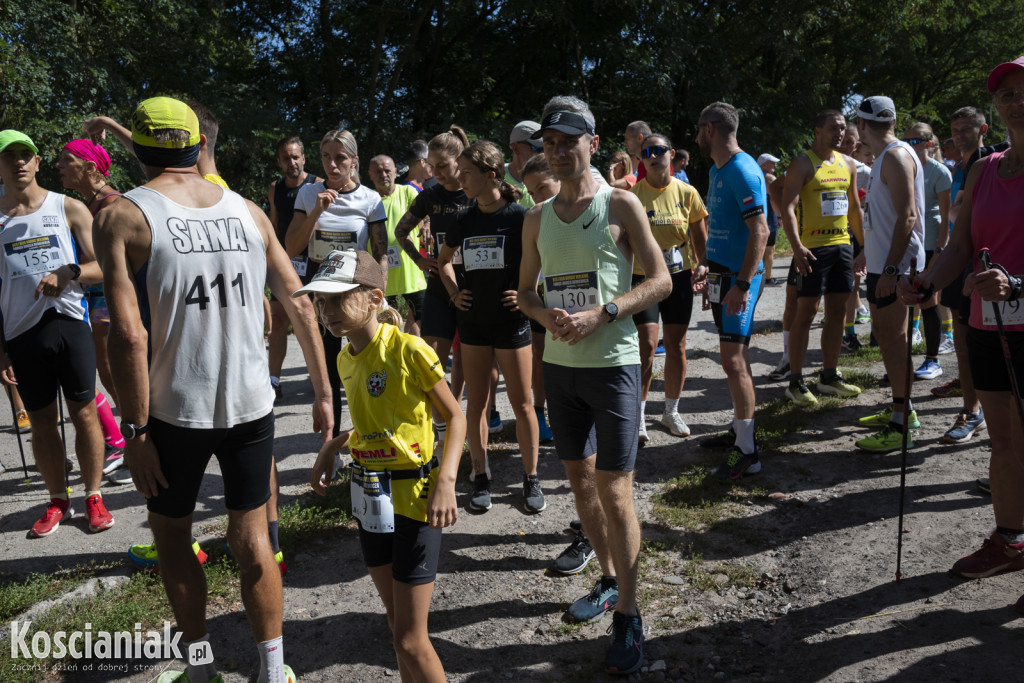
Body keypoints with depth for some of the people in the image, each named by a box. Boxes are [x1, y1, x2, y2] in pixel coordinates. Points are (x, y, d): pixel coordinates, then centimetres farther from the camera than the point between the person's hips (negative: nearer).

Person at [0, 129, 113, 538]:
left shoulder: (69, 209, 4)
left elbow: (102, 267, 2)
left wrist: (69, 273, -20)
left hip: (70, 324, -1)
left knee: (84, 413, 3)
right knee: (41, 420, 9)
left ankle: (93, 497, 17)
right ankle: (58, 502, 22)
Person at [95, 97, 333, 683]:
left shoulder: (122, 217, -7)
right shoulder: (248, 210, 4)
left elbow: (130, 336, -17)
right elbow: (300, 305, 4)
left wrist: (135, 429, -10)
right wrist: (323, 393, 11)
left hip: (176, 409, -3)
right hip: (252, 402, 3)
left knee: (172, 532, 19)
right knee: (251, 538, 14)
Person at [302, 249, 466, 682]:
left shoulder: (409, 349, -18)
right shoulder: (345, 359, 5)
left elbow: (455, 417, -13)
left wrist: (446, 480, -24)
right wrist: (332, 447, 8)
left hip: (414, 497, -7)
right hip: (369, 499, 7)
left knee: (410, 640, -1)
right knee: (398, 624, 19)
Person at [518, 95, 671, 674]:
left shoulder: (621, 205, -4)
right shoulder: (538, 218, 10)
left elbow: (661, 280, -6)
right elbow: (526, 290, 16)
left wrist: (601, 313, -19)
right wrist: (546, 315, -7)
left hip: (612, 362, -5)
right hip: (559, 364, 6)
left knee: (615, 489, -4)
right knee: (580, 478, 14)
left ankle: (628, 616, 8)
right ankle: (609, 580, 33)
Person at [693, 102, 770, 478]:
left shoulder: (743, 171, -16)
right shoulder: (716, 170, 14)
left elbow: (760, 231, -22)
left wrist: (743, 284, -26)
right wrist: (708, 265, 21)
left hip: (739, 277, -10)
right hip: (721, 272, 10)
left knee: (733, 359, -9)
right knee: (736, 355, 15)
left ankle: (747, 451, -2)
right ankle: (740, 429, 26)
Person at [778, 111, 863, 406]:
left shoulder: (847, 163, 14)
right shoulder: (802, 164, -6)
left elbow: (854, 207, 21)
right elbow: (788, 208, -16)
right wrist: (797, 245, -28)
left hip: (842, 245, 7)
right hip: (812, 247, -7)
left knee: (837, 311, 9)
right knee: (806, 312, -5)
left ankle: (830, 376, 20)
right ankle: (795, 381, 2)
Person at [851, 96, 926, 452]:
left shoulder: (897, 156, -15)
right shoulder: (884, 157, 16)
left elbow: (908, 216, -22)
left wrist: (890, 269, -26)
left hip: (895, 266, -10)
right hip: (881, 263, 10)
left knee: (893, 340, -8)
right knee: (884, 334, 16)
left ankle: (902, 427, -2)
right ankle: (901, 408, 28)